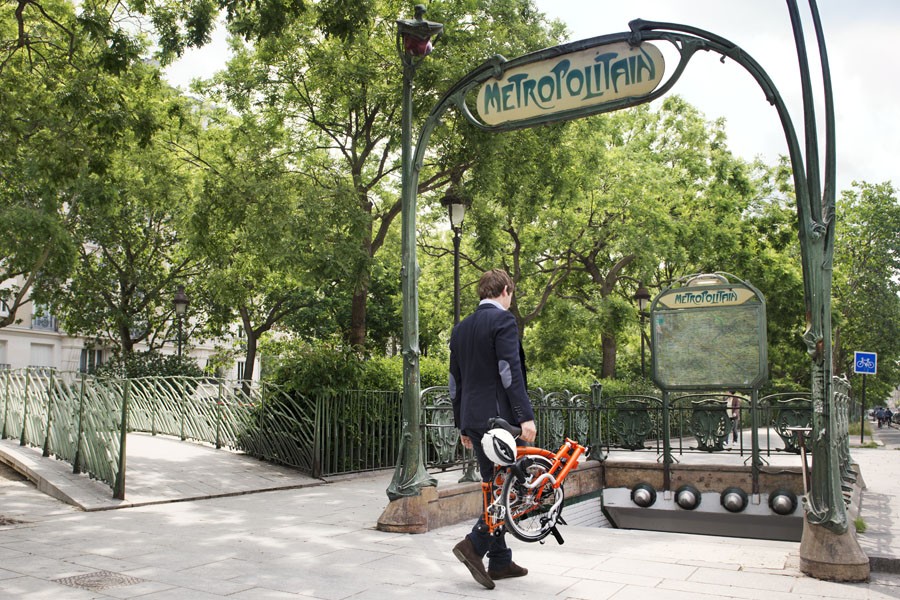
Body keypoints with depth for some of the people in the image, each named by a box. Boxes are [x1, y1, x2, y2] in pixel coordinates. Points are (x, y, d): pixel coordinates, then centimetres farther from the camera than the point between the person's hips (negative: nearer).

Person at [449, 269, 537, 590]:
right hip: (498, 416, -8)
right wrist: (526, 416, -19)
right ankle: (475, 544, -11)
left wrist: (462, 425, 23)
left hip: (473, 419, 8)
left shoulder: (461, 328, 16)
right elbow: (510, 372, -18)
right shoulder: (503, 319, -8)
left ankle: (500, 561, 17)